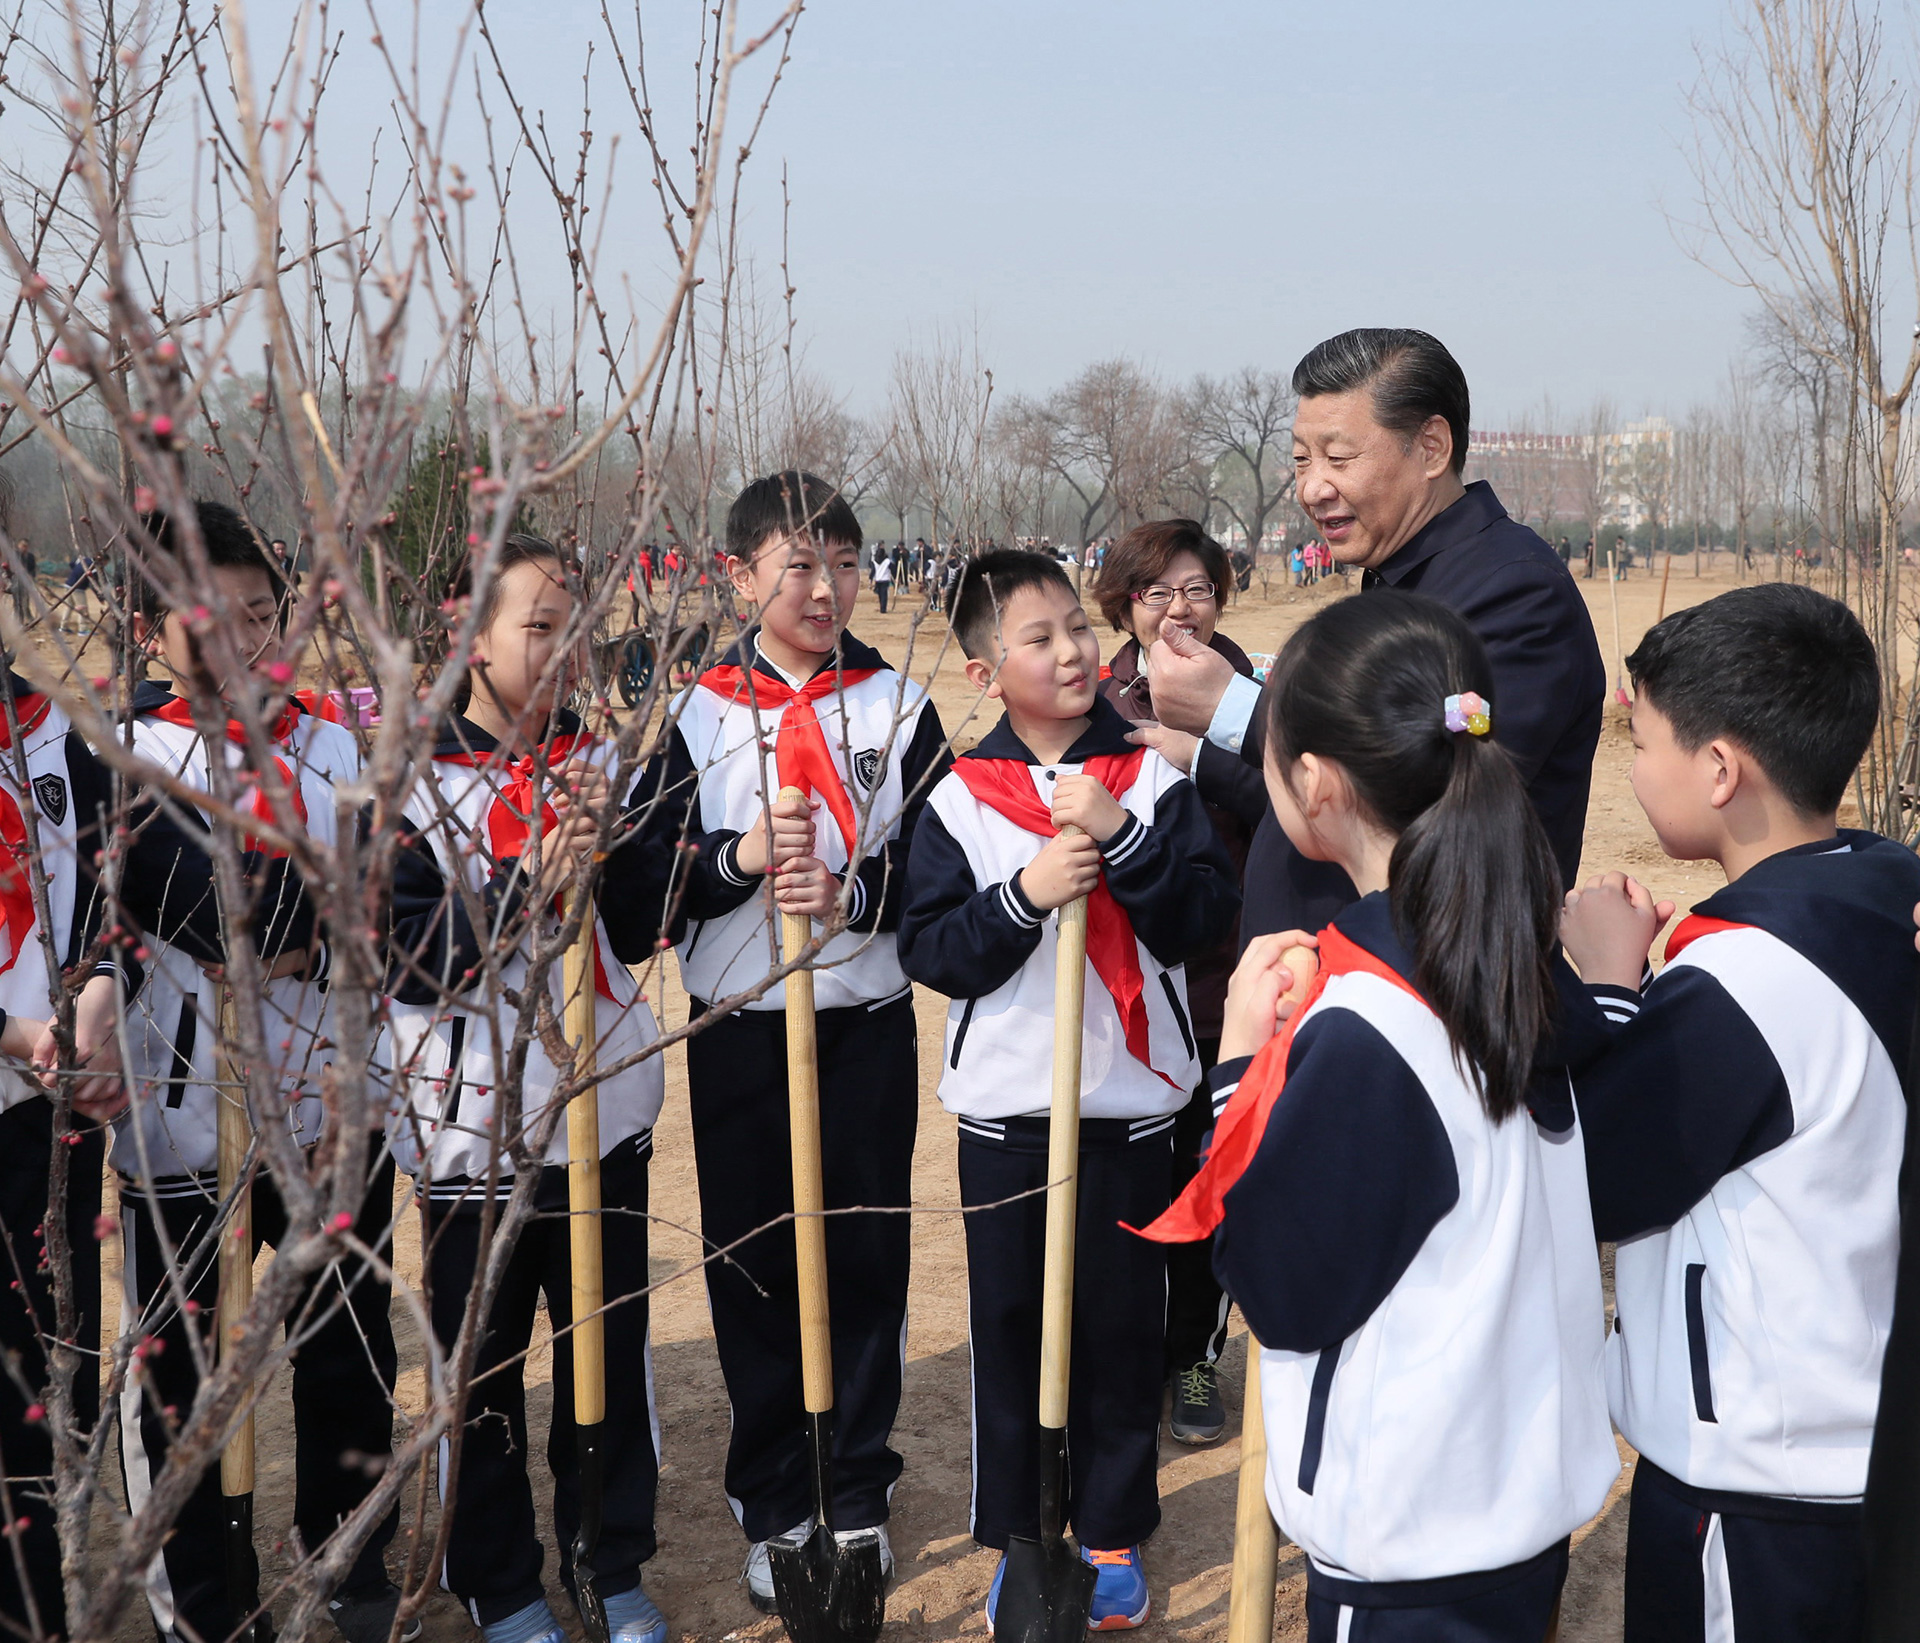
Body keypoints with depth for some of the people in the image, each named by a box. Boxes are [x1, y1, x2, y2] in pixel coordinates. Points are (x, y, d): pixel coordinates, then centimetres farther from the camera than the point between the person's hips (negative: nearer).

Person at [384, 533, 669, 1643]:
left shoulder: (600, 760, 4)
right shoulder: (406, 775, -8)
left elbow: (638, 936, 3)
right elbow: (409, 957, -13)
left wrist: (611, 840, -14)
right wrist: (528, 883, -23)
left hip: (604, 1104, 3)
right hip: (474, 1116, -3)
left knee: (612, 1343, 12)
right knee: (483, 1363, 8)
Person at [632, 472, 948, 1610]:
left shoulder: (897, 704, 3)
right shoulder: (697, 713, 2)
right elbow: (650, 877, -2)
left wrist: (856, 891, -20)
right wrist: (741, 859, -20)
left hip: (867, 1022, 0)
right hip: (739, 1032, 0)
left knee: (865, 1257, 5)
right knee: (754, 1262, 6)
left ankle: (859, 1494, 23)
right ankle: (774, 1507, 22)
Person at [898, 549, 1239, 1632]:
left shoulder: (1153, 781, -1)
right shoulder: (959, 801, -1)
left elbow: (1206, 920, -9)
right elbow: (928, 950, -5)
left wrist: (1121, 837, -20)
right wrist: (1023, 895, -19)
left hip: (1130, 1103, 0)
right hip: (1004, 1106, 0)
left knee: (1124, 1325, 9)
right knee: (1009, 1323, 9)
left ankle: (1113, 1535, 27)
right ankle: (1016, 1540, 26)